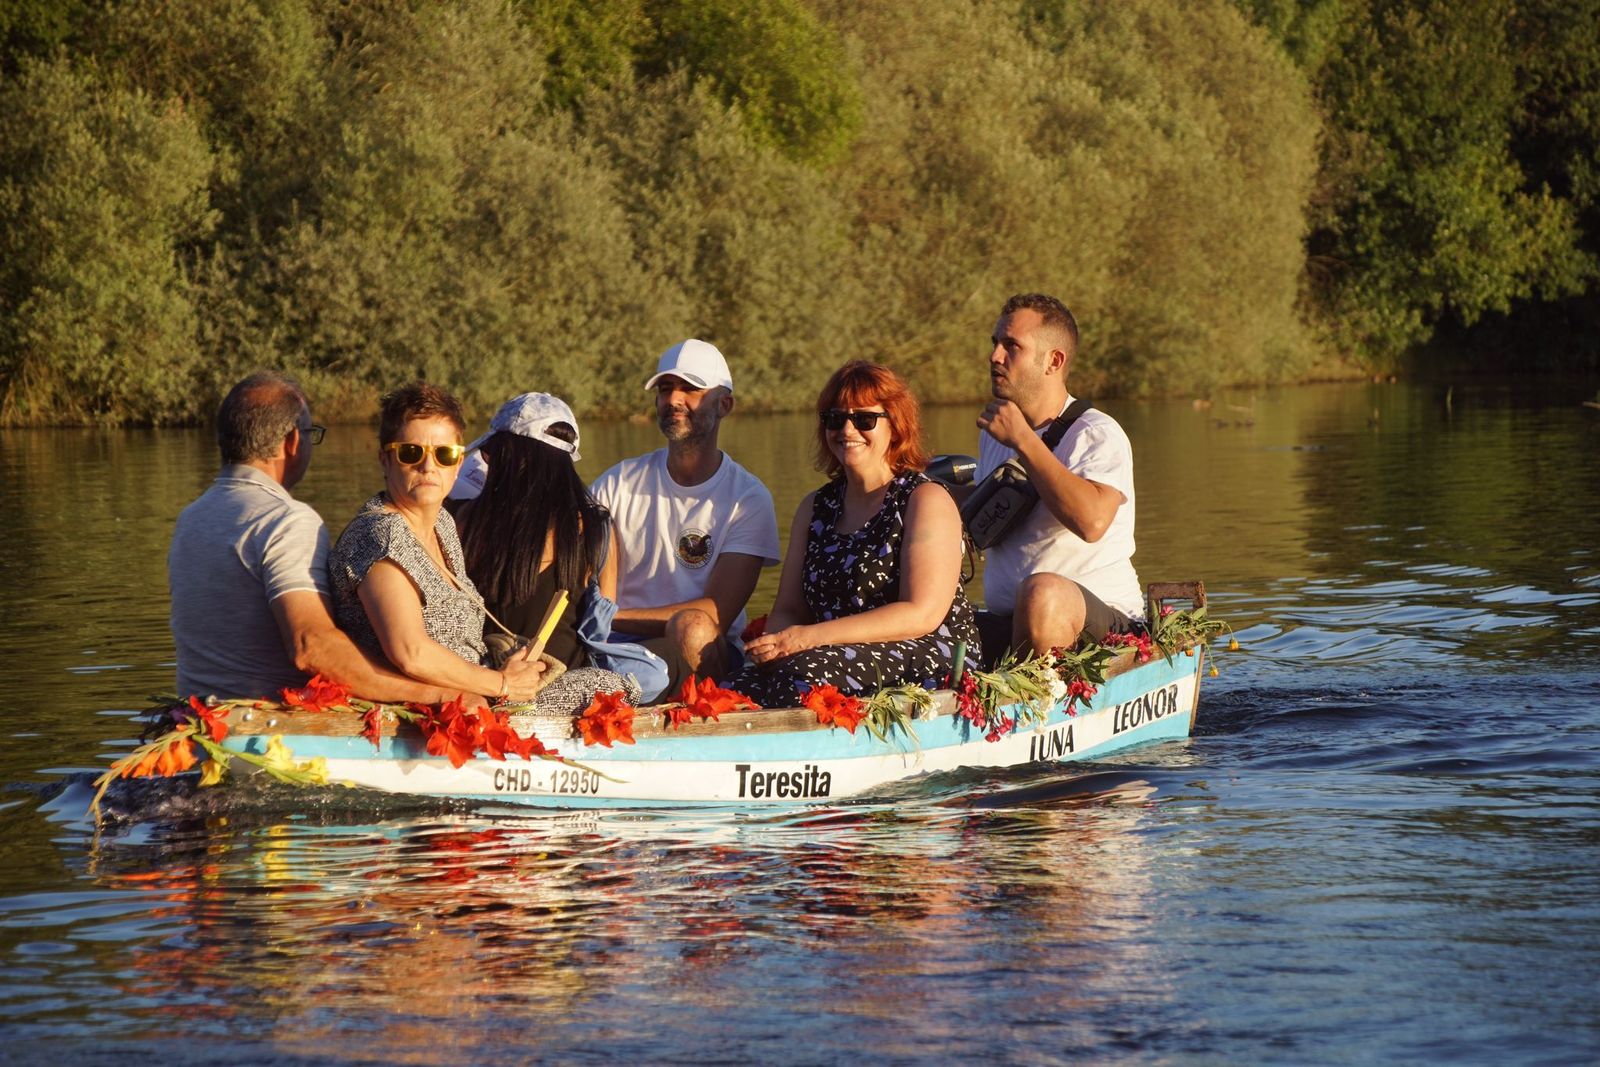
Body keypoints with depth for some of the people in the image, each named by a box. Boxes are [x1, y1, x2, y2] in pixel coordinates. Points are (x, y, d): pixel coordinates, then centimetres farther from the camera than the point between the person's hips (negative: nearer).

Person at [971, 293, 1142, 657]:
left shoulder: (1098, 434, -7)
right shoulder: (994, 434, 16)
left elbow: (1092, 521, -28)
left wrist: (1024, 442, -20)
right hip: (1004, 625, 6)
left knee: (1043, 591, -39)